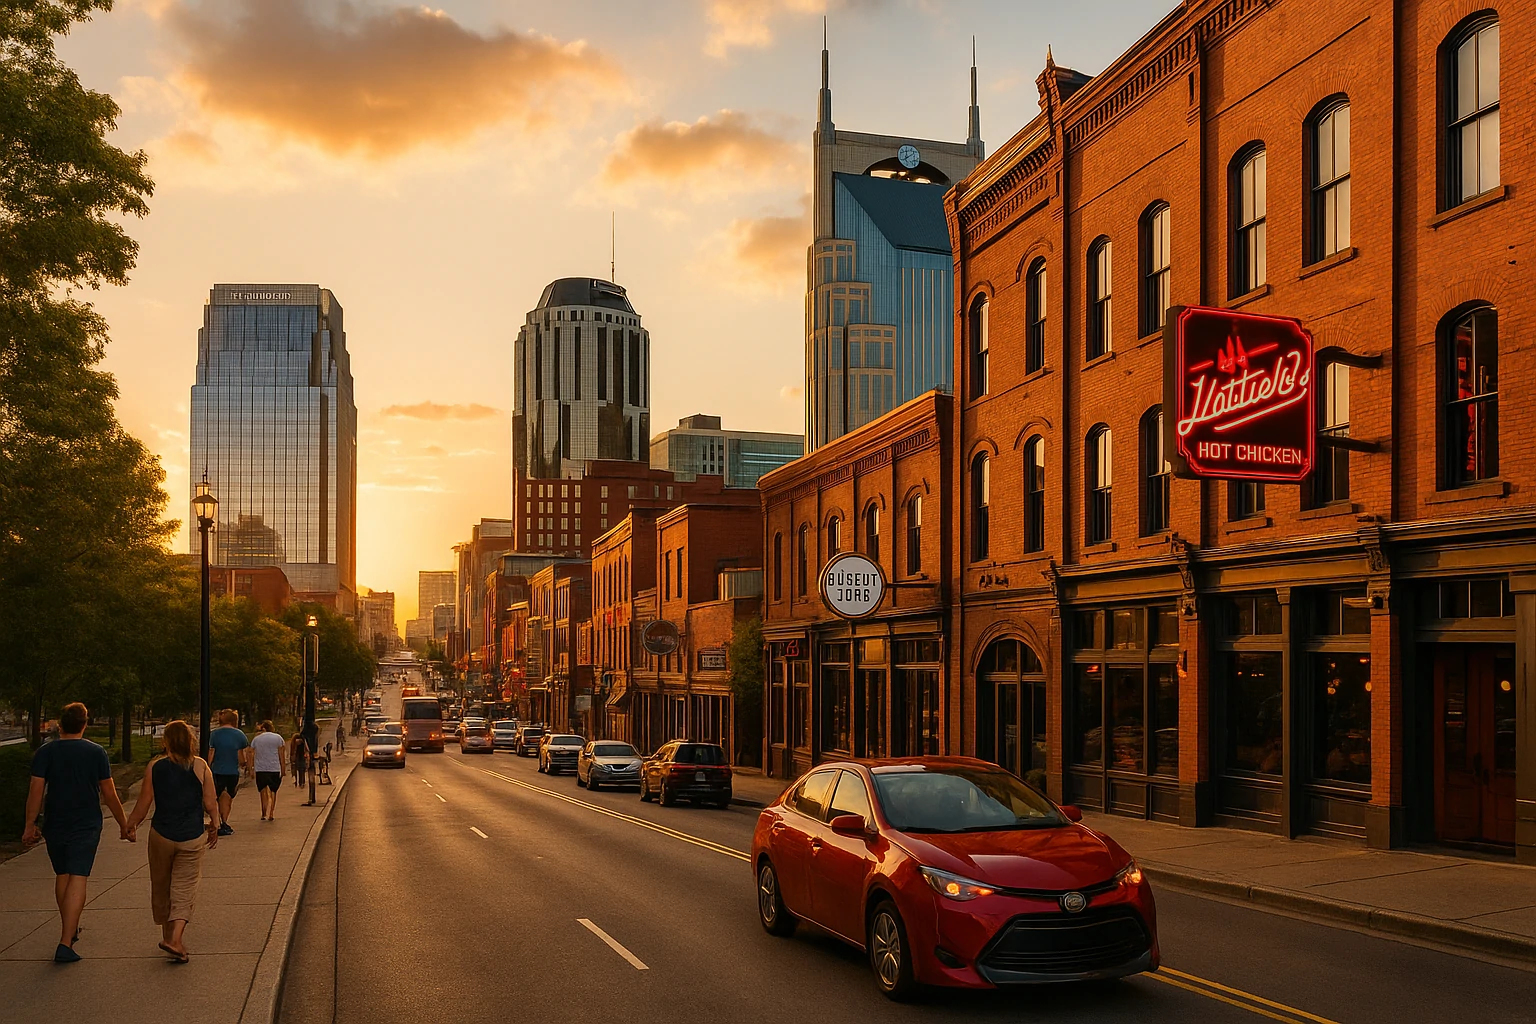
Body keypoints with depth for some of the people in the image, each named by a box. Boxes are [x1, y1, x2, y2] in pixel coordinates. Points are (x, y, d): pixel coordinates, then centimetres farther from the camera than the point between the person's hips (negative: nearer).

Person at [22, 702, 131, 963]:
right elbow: (109, 793, -1)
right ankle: (65, 943, -15)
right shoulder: (96, 752, -4)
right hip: (86, 826, -2)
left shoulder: (45, 752, -3)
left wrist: (30, 825, 0)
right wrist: (123, 824, 9)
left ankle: (69, 931, 33)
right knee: (77, 879, -6)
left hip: (54, 826, 2)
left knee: (62, 876, 19)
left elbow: (36, 790, -8)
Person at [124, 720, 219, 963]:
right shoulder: (200, 766, -6)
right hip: (192, 838, -1)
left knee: (161, 887, 18)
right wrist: (214, 826, 11)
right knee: (184, 890, 3)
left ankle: (168, 936, 28)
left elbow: (144, 803, -2)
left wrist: (131, 825, 13)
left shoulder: (155, 766, -5)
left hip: (161, 835, 1)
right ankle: (176, 938, -14)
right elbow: (210, 803, -5)